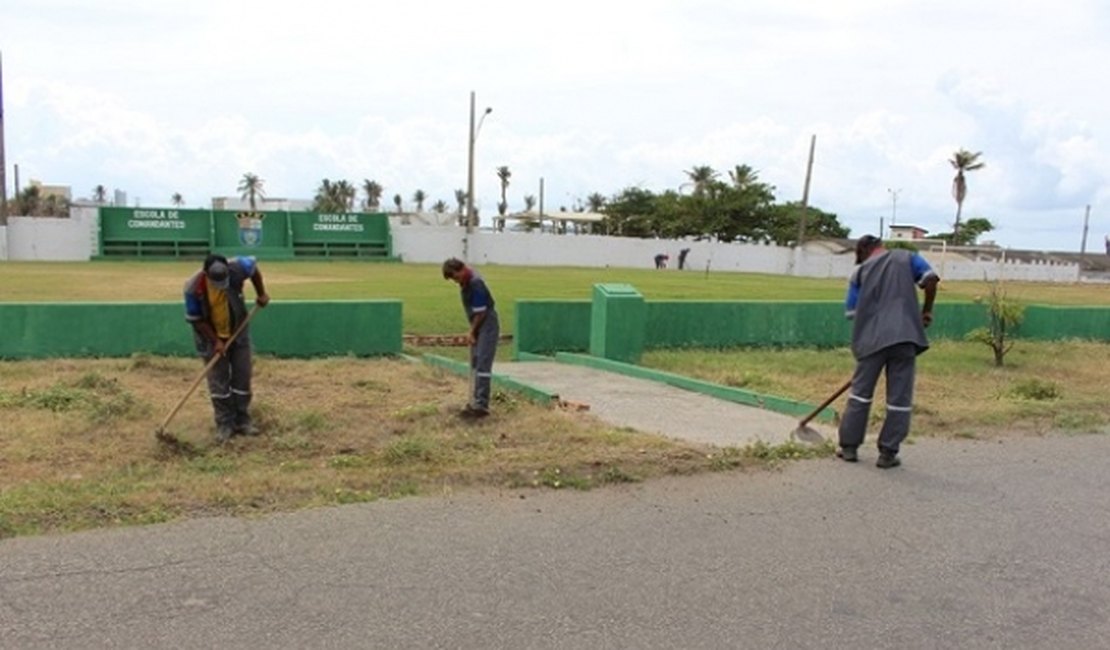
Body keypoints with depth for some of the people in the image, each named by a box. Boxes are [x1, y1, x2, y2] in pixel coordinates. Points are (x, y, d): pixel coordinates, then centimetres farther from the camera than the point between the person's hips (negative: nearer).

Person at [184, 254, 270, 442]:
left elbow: (254, 266, -1)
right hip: (211, 337, -2)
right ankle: (224, 424, 10)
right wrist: (215, 341, -19)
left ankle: (242, 422, 16)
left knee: (242, 377, 6)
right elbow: (196, 319, -16)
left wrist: (261, 293, 0)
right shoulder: (193, 287, -27)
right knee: (218, 381, 0)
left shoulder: (236, 268, -25)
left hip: (238, 333, 2)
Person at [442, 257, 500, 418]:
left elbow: (480, 313, -19)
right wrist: (471, 331, 7)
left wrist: (471, 332, -9)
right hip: (478, 328, 10)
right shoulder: (465, 281, 6)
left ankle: (481, 405, -13)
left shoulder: (476, 284, -22)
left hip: (487, 327, -10)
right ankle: (474, 402, 19)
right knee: (475, 364, 12)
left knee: (482, 365, -13)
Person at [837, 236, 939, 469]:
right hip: (905, 336, -1)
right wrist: (926, 311, 11)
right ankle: (888, 453, 8)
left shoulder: (861, 271, 13)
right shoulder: (906, 257, 12)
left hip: (872, 340, 1)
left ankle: (849, 447, 17)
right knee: (899, 398, 6)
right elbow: (930, 279, -2)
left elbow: (852, 311, 11)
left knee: (860, 392, 12)